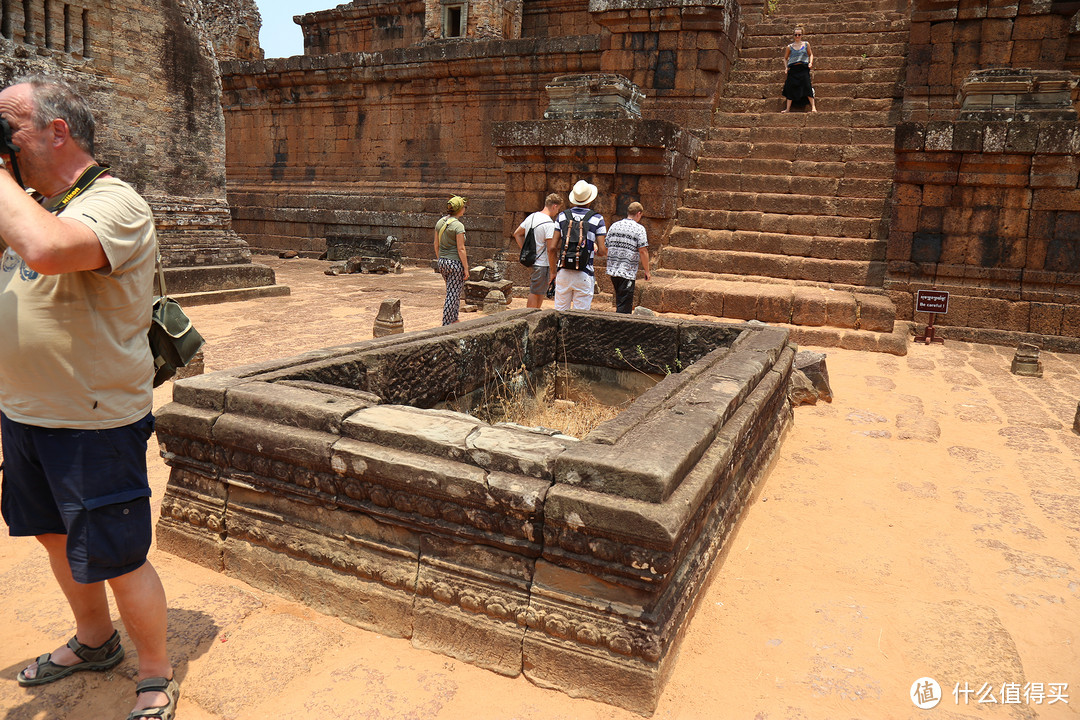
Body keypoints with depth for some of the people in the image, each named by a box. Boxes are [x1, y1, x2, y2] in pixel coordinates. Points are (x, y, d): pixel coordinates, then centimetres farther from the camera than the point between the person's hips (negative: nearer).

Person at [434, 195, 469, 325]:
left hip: (443, 261, 8)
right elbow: (460, 249, -17)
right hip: (456, 262, -8)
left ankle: (454, 319, 30)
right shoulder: (458, 225, -16)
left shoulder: (440, 222, 5)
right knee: (453, 294, 1)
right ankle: (446, 325, 4)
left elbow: (436, 244, 11)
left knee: (454, 291, 22)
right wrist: (466, 268, -11)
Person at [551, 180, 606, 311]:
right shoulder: (597, 219, -3)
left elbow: (553, 247, 3)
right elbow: (602, 250, -6)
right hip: (584, 275, -3)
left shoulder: (562, 216, 4)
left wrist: (554, 270, 16)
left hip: (563, 272, 3)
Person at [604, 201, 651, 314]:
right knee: (624, 306, -1)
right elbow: (643, 251, -13)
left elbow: (606, 247, 14)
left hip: (612, 270, 6)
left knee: (620, 302, 21)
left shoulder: (614, 226, 10)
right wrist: (647, 271, -4)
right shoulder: (639, 228, -8)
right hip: (627, 273, -6)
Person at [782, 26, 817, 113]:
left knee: (807, 86, -13)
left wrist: (810, 63, 2)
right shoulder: (790, 47, 11)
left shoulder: (806, 44, 11)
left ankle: (813, 107, -14)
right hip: (793, 69, 1)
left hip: (803, 68, -1)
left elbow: (810, 54, 19)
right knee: (790, 88, -2)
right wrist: (786, 67, 4)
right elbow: (785, 58, 20)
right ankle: (788, 108, 5)